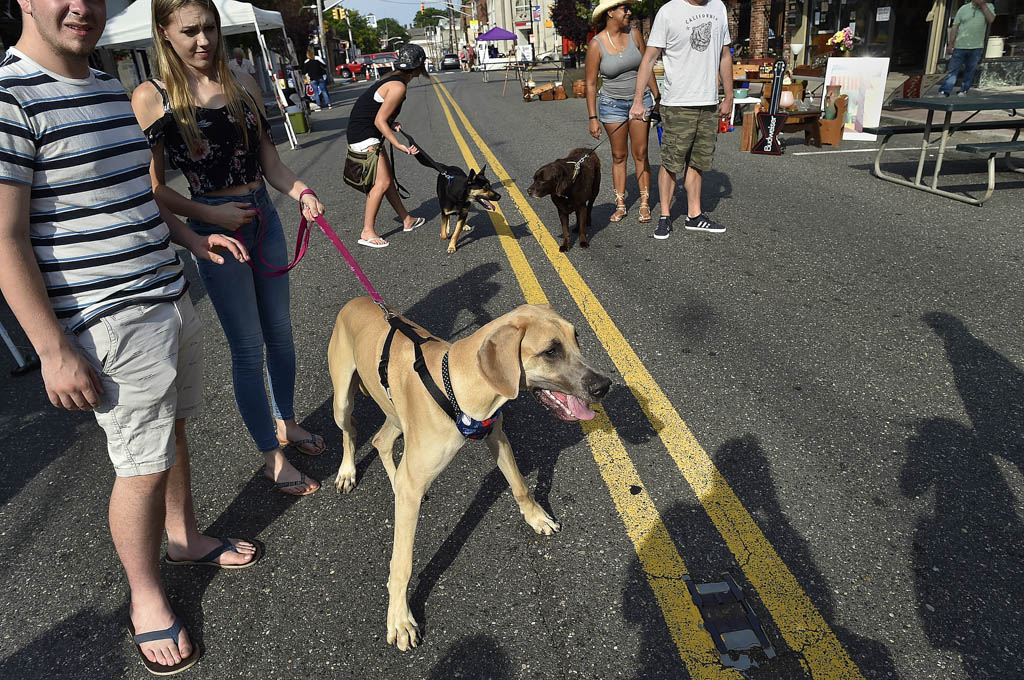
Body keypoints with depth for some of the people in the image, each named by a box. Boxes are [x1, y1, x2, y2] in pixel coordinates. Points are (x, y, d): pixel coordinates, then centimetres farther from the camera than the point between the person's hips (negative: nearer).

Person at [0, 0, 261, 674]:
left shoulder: (110, 88, 11)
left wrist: (191, 237, 11)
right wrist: (54, 350, -17)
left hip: (171, 297, 8)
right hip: (112, 323, -8)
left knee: (173, 425, 21)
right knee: (143, 465, 2)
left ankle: (185, 536, 44)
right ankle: (147, 599, 25)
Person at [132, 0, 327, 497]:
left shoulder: (243, 85, 6)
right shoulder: (153, 97, -8)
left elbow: (269, 161, 9)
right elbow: (153, 188, -7)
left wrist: (300, 192, -8)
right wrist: (209, 215, -16)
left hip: (264, 217, 5)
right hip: (215, 228, -5)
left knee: (279, 330, 15)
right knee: (247, 347, 1)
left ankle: (285, 422, 36)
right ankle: (272, 456, 17)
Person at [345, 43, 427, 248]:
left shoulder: (393, 79, 12)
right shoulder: (399, 87, -18)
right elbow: (379, 121, -21)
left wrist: (391, 124, 1)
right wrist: (398, 145, -24)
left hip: (370, 136, 10)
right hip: (364, 137, -10)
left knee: (388, 179, 16)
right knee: (382, 183, -11)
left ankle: (407, 220, 27)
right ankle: (367, 233, -6)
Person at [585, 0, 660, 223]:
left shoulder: (634, 35, -1)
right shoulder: (596, 44, -10)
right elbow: (590, 84, -8)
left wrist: (656, 97, 10)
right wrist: (593, 118, -12)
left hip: (640, 100, 2)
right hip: (613, 104, -2)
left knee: (640, 154, 2)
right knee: (619, 156, 6)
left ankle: (645, 204, 9)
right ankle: (620, 205, 14)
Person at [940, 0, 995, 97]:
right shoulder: (964, 8, 5)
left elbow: (991, 19, -10)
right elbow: (955, 27, 4)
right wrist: (950, 44, -2)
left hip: (976, 47, 2)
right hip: (960, 46, -1)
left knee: (970, 70, 7)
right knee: (952, 70, -5)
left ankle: (964, 90, 15)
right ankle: (944, 92, -7)